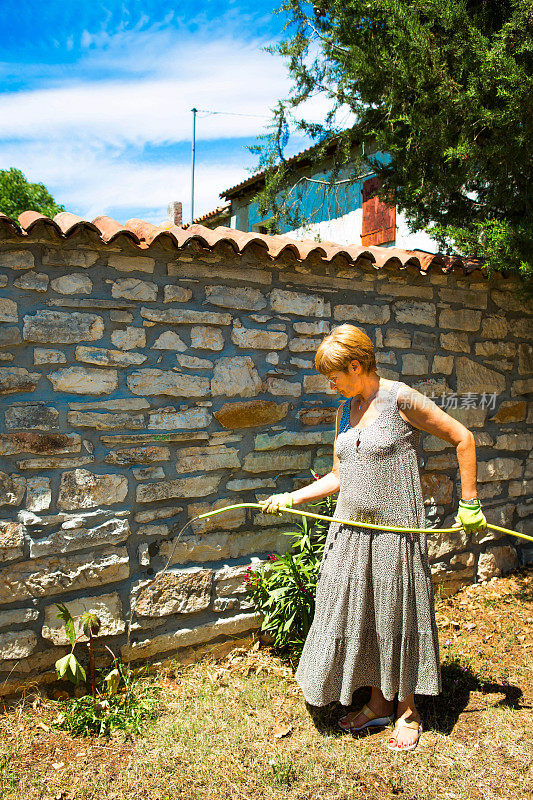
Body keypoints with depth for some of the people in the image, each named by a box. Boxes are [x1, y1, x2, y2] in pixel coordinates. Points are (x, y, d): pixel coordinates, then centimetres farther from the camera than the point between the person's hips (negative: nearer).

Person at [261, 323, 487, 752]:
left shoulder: (400, 399, -13)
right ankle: (379, 702, 33)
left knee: (399, 617, 8)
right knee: (357, 617, 13)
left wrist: (469, 503, -6)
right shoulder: (345, 411, 8)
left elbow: (463, 438, -8)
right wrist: (291, 497, 8)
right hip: (351, 533, 6)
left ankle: (408, 711, 29)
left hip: (396, 531, -6)